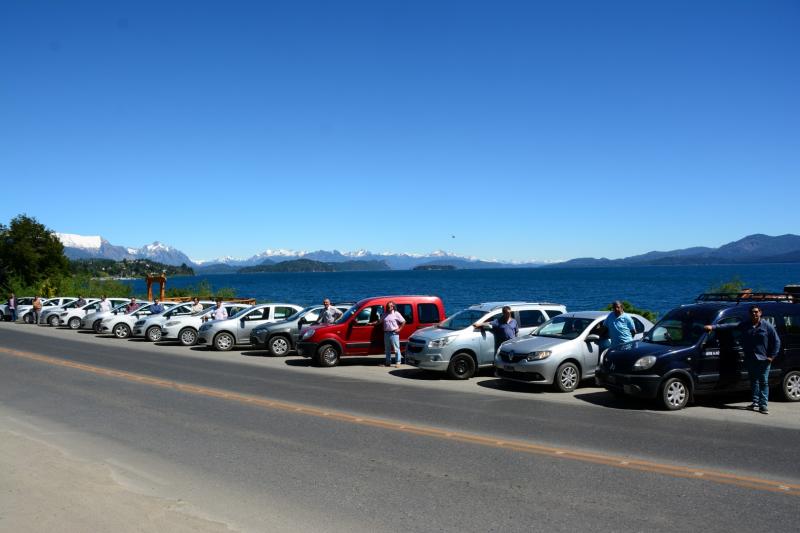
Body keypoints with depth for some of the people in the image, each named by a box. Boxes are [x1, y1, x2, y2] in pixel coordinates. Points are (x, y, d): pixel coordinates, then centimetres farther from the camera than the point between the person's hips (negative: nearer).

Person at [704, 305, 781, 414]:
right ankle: (755, 402, 22)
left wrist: (772, 356, -6)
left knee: (763, 382, -3)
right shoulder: (745, 325, 5)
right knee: (753, 381, 12)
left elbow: (777, 341, 1)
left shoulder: (767, 326, -3)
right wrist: (714, 327, -13)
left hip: (763, 360, -4)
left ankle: (763, 405, -2)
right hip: (750, 359, 4)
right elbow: (729, 326, -2)